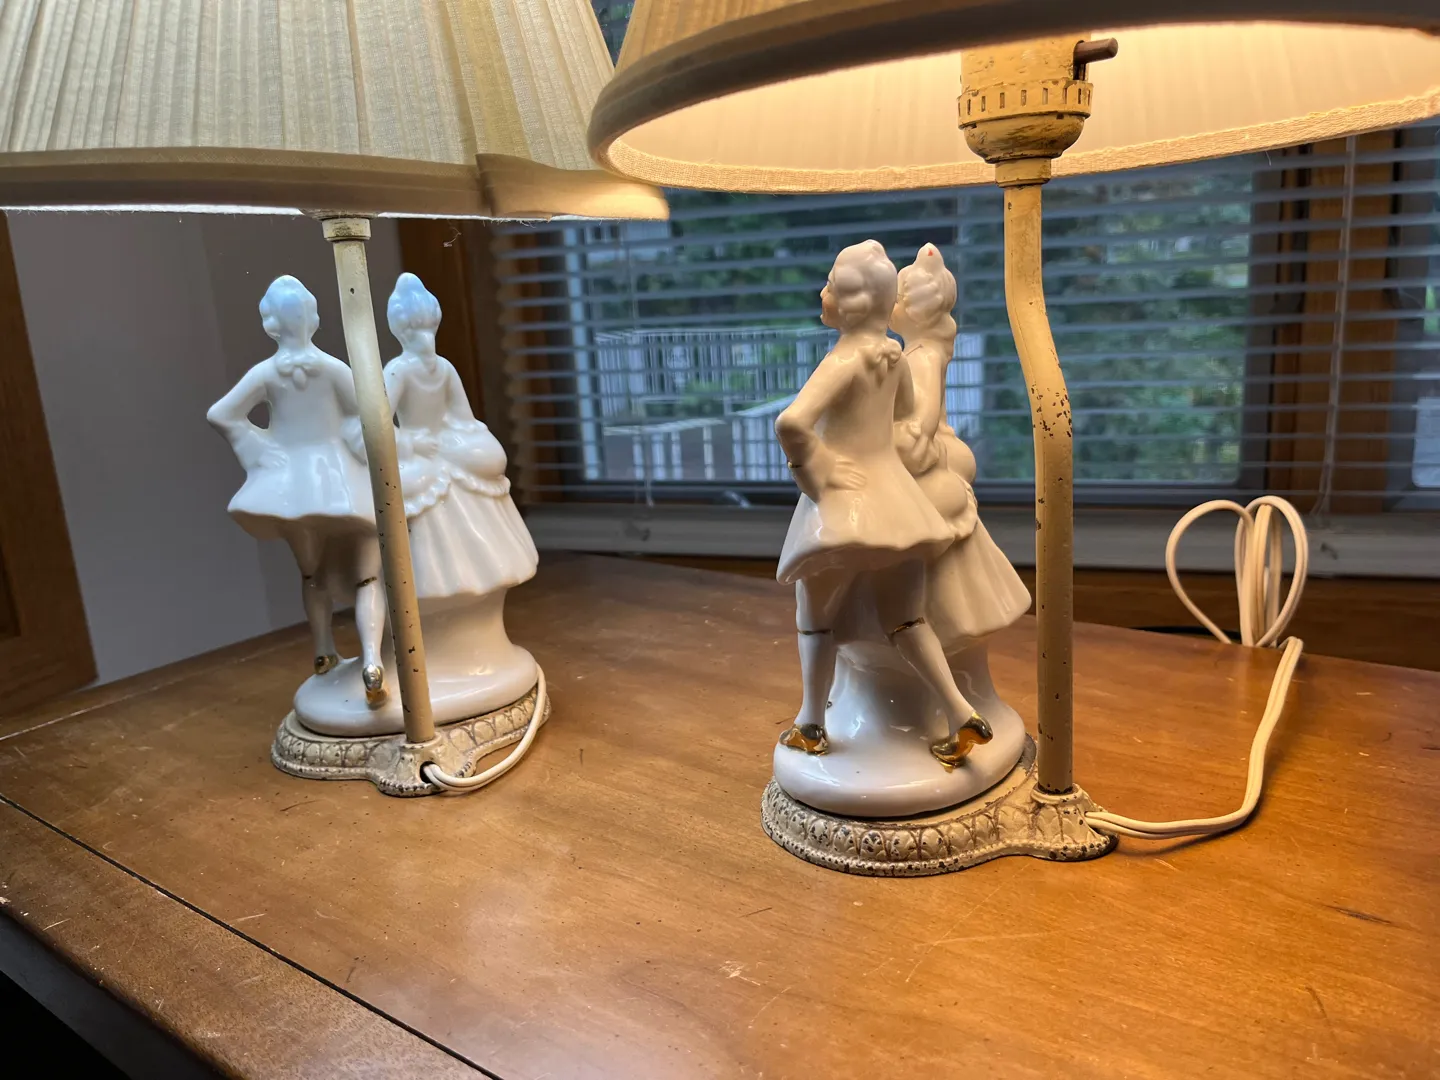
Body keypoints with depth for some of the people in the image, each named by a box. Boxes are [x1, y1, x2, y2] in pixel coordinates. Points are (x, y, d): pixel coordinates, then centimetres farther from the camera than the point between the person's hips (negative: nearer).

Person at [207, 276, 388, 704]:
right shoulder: (332, 367, -10)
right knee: (366, 576, -2)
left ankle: (324, 652, 31)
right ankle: (371, 660, -24)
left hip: (291, 481, 2)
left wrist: (262, 450, 1)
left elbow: (219, 415, -6)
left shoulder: (265, 373, -5)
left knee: (312, 571, 23)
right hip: (339, 479, -2)